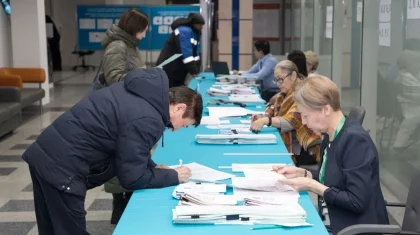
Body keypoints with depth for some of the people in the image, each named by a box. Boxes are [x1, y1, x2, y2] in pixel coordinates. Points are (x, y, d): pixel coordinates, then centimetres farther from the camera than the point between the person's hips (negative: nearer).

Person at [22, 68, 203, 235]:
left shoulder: (145, 91, 9)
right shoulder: (147, 120, -20)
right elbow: (132, 178, -14)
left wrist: (153, 167, 14)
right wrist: (174, 176, -2)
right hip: (62, 167, -10)